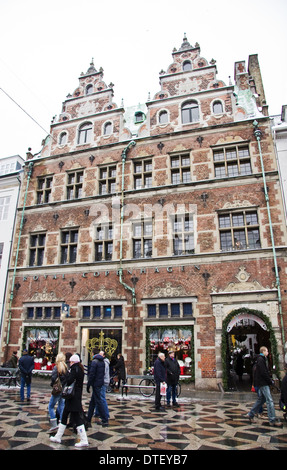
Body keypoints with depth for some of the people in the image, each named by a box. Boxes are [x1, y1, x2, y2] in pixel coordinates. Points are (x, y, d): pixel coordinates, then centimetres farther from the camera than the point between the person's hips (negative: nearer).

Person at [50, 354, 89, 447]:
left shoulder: (75, 369, -17)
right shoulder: (80, 369, 11)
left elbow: (69, 381, -24)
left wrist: (67, 373, -8)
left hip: (73, 397, -10)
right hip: (77, 396, 10)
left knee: (76, 418, -3)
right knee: (64, 416, 18)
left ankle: (84, 440, 1)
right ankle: (58, 437, 30)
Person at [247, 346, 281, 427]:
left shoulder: (261, 359, 19)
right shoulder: (261, 359, -14)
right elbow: (263, 372, -20)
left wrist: (270, 379, 11)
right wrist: (270, 381, -13)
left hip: (262, 383, 10)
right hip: (263, 383, -10)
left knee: (261, 399, 14)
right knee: (269, 400, -8)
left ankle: (251, 414, 19)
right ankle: (272, 420, -5)